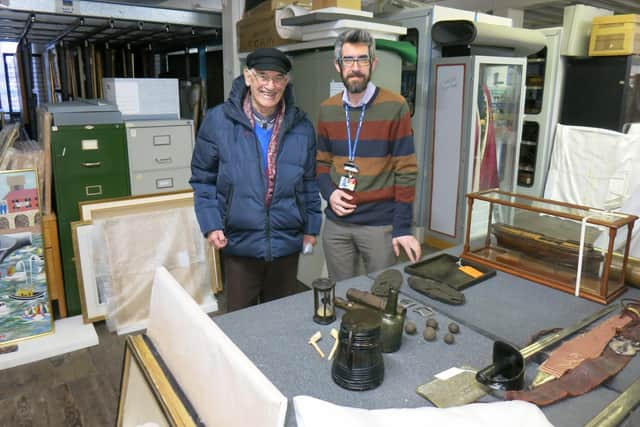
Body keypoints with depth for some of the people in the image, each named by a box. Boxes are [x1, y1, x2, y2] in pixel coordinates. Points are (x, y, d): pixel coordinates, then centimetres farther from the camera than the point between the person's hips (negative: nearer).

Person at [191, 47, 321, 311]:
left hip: (287, 243, 2)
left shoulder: (301, 126, -1)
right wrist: (211, 225, -8)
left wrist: (311, 227, 8)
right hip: (238, 243, -2)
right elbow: (203, 179, 0)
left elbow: (309, 182, 8)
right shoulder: (218, 121, -8)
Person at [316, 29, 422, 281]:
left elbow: (405, 171, -8)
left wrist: (403, 227, -11)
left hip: (380, 224, -3)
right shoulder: (327, 110, 5)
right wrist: (329, 192, -7)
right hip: (336, 224, 4)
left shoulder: (394, 107, -8)